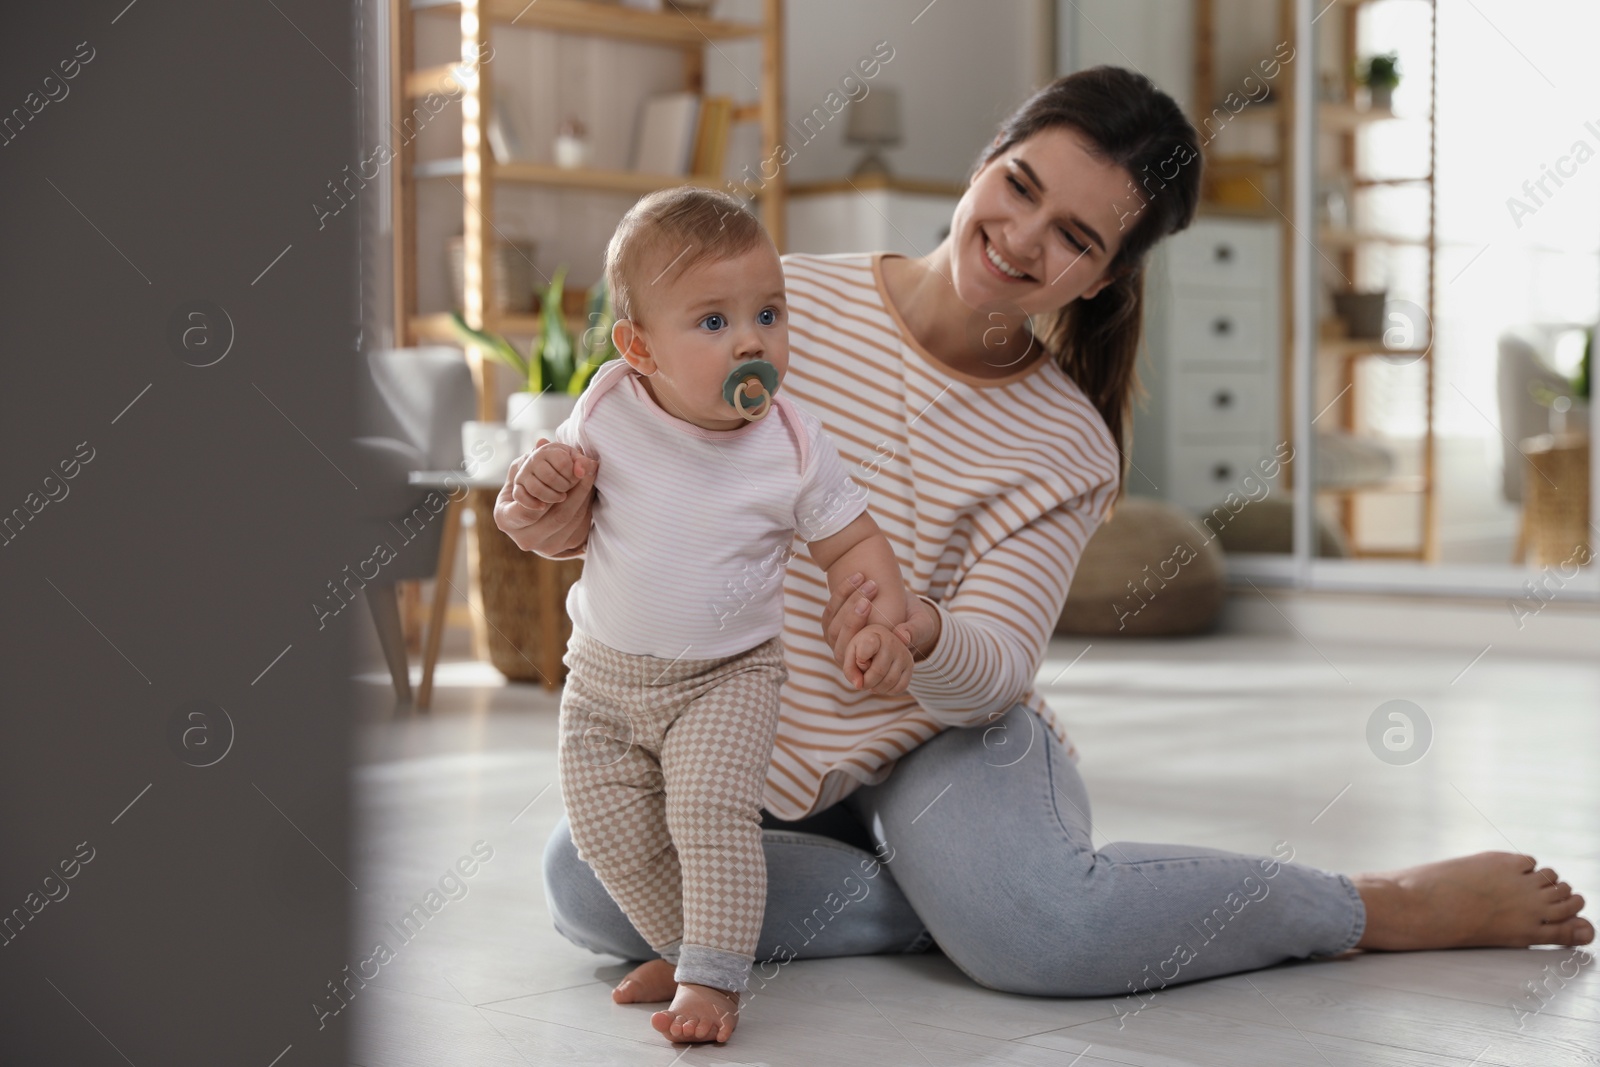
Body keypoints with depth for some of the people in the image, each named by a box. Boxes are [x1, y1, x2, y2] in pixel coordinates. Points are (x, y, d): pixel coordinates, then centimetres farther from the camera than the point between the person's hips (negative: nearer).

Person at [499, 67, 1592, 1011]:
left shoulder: (1064, 450, -10)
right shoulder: (781, 301, -8)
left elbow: (994, 670, -17)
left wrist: (921, 637, -42)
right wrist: (577, 509, -24)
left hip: (945, 744, -3)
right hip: (745, 740, 3)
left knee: (1039, 929, -35)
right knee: (589, 880, -26)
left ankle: (1390, 904, -12)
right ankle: (948, 896, -18)